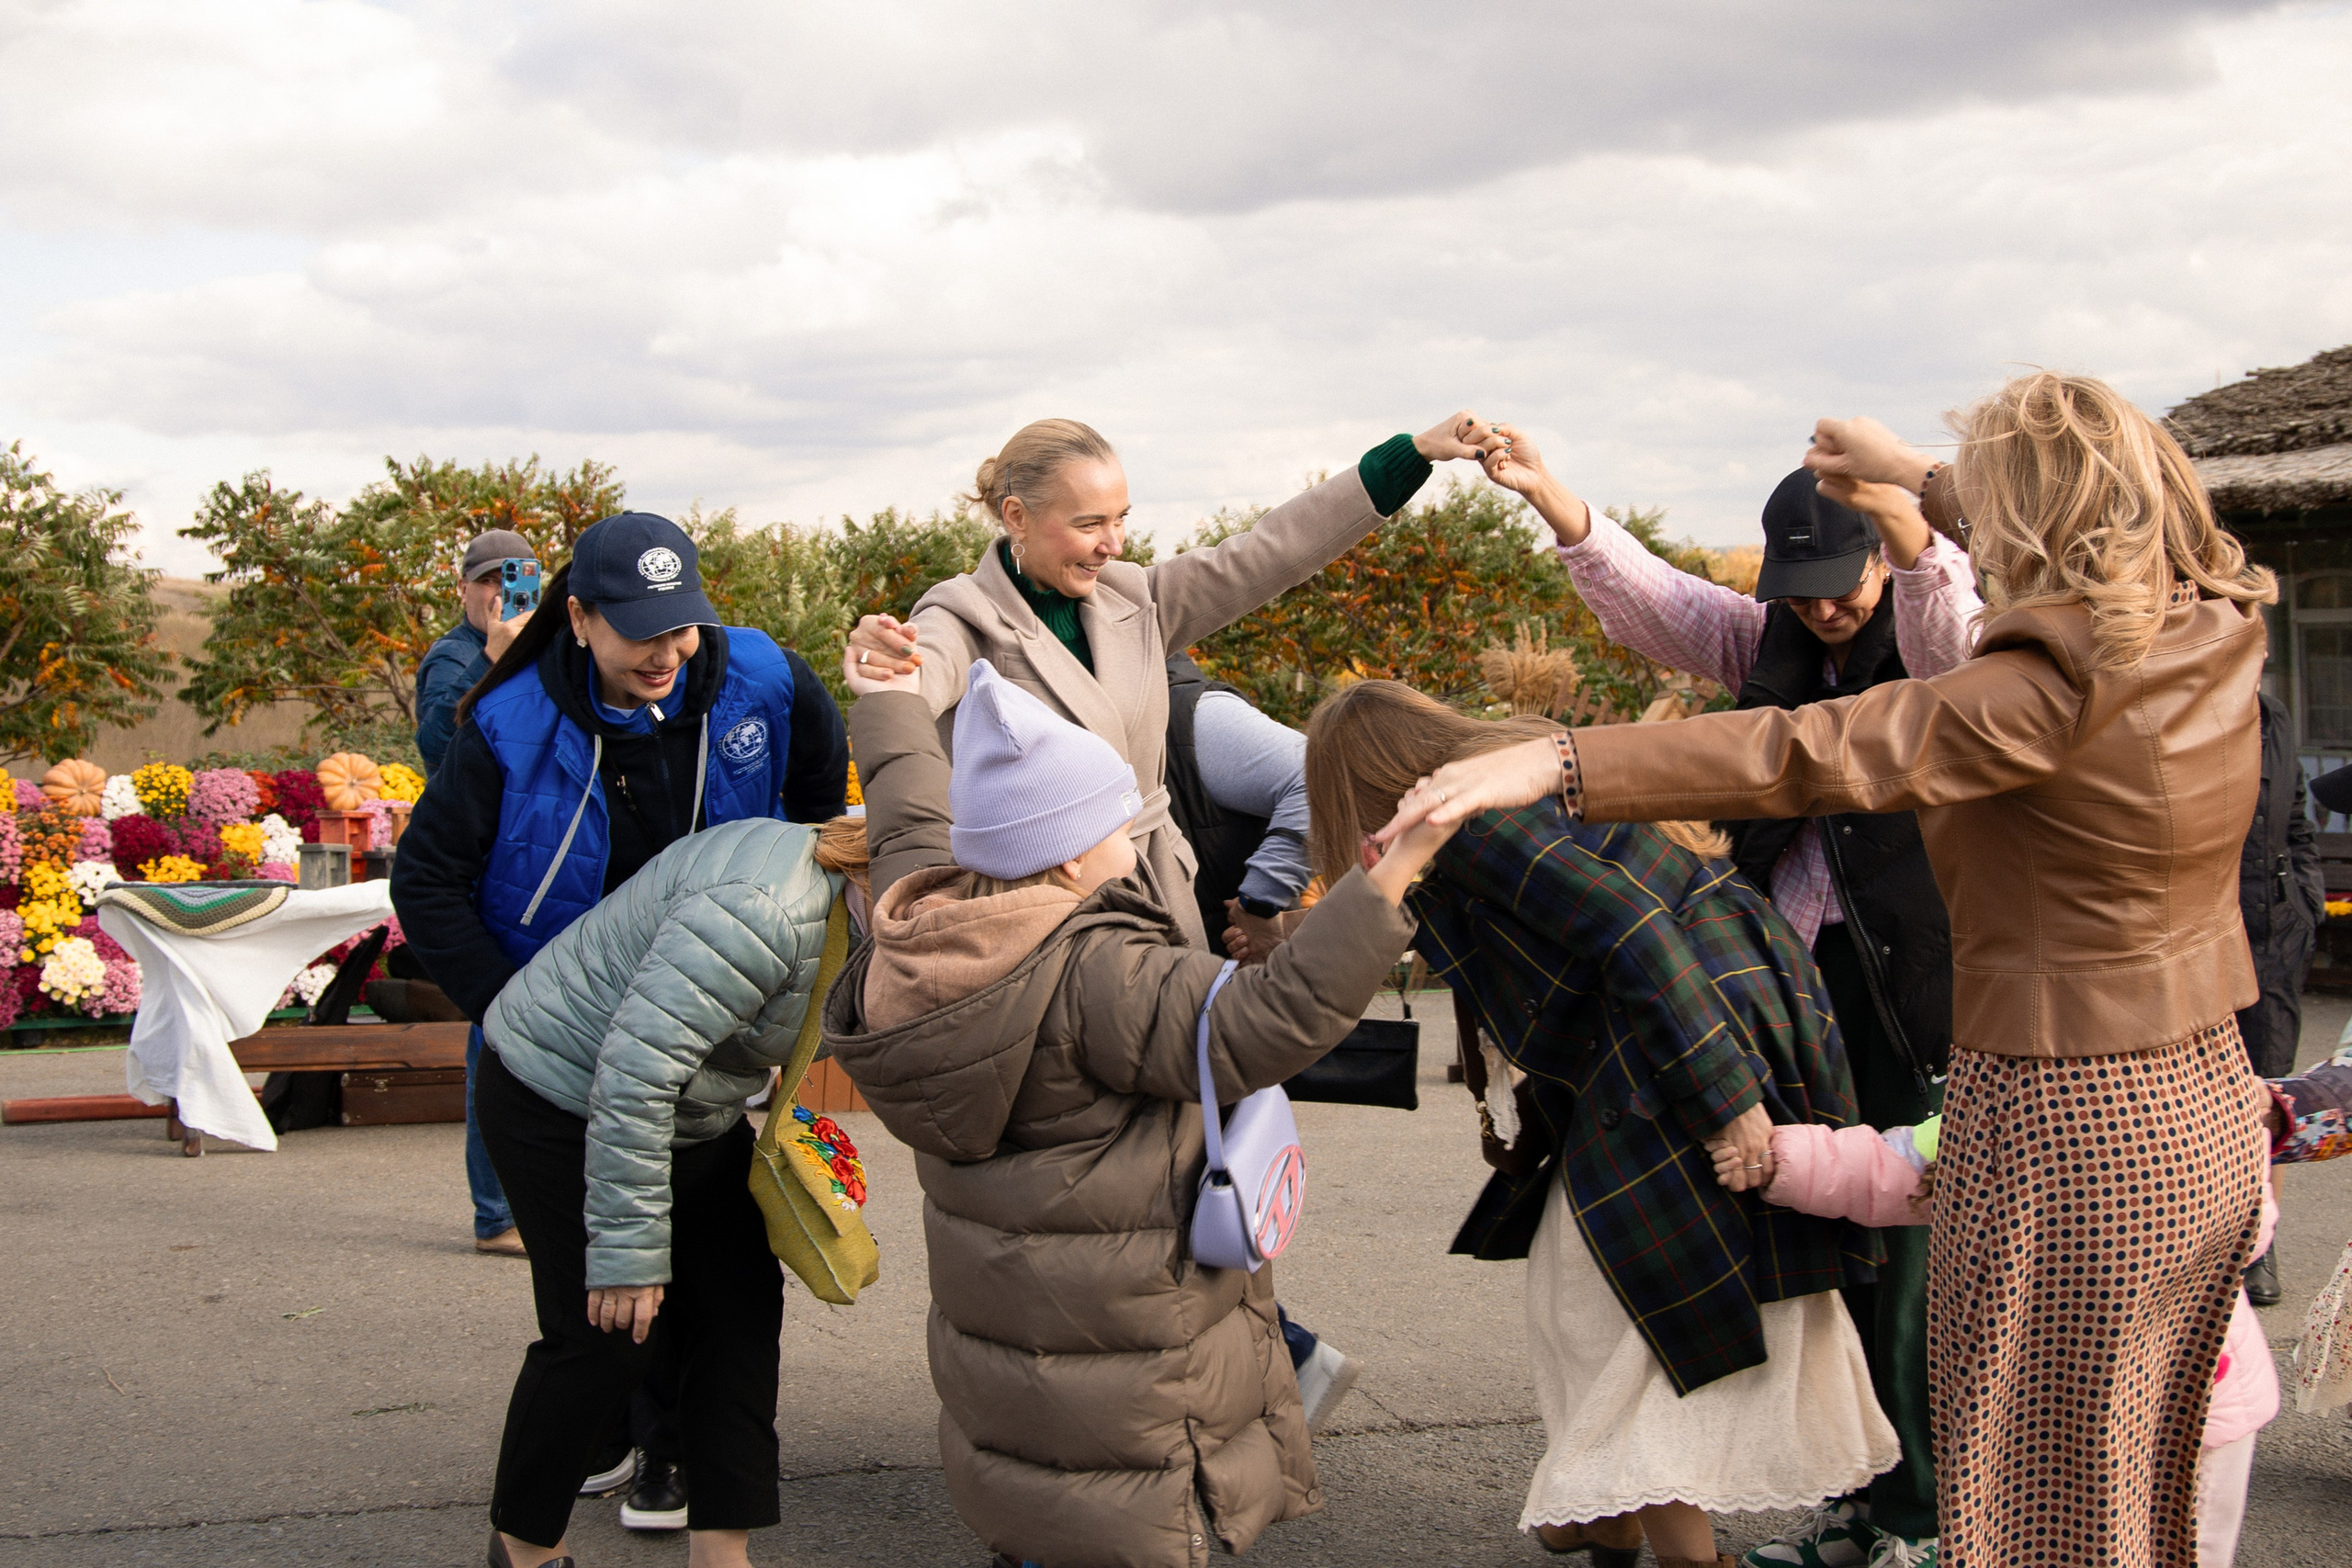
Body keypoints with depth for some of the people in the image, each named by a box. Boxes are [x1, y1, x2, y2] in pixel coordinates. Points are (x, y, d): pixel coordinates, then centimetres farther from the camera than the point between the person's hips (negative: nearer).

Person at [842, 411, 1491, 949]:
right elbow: (923, 674, -32)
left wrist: (1418, 452, 2)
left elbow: (1268, 551, 5)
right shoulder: (969, 621, -10)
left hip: (1157, 900, 6)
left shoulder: (1132, 599, 7)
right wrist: (884, 666, -59)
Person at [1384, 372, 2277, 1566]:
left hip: (2068, 1131, -8)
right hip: (2205, 1109, 8)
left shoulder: (2047, 693, -22)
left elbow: (1801, 754, -29)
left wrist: (1555, 765, -32)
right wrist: (1915, 473, 34)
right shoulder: (2217, 638, 1)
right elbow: (2097, 540, 23)